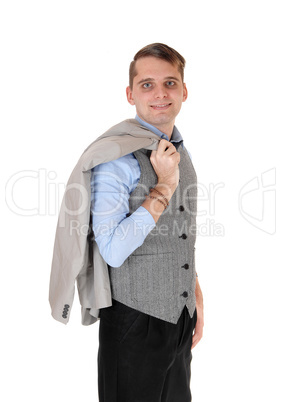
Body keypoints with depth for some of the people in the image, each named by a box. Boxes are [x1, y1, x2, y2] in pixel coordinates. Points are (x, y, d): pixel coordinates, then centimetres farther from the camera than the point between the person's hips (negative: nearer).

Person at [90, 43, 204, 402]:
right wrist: (164, 187, -23)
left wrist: (196, 298, 16)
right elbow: (113, 251, -25)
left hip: (181, 315, 7)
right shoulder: (116, 157, -18)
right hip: (136, 318, -7)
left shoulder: (181, 153, 7)